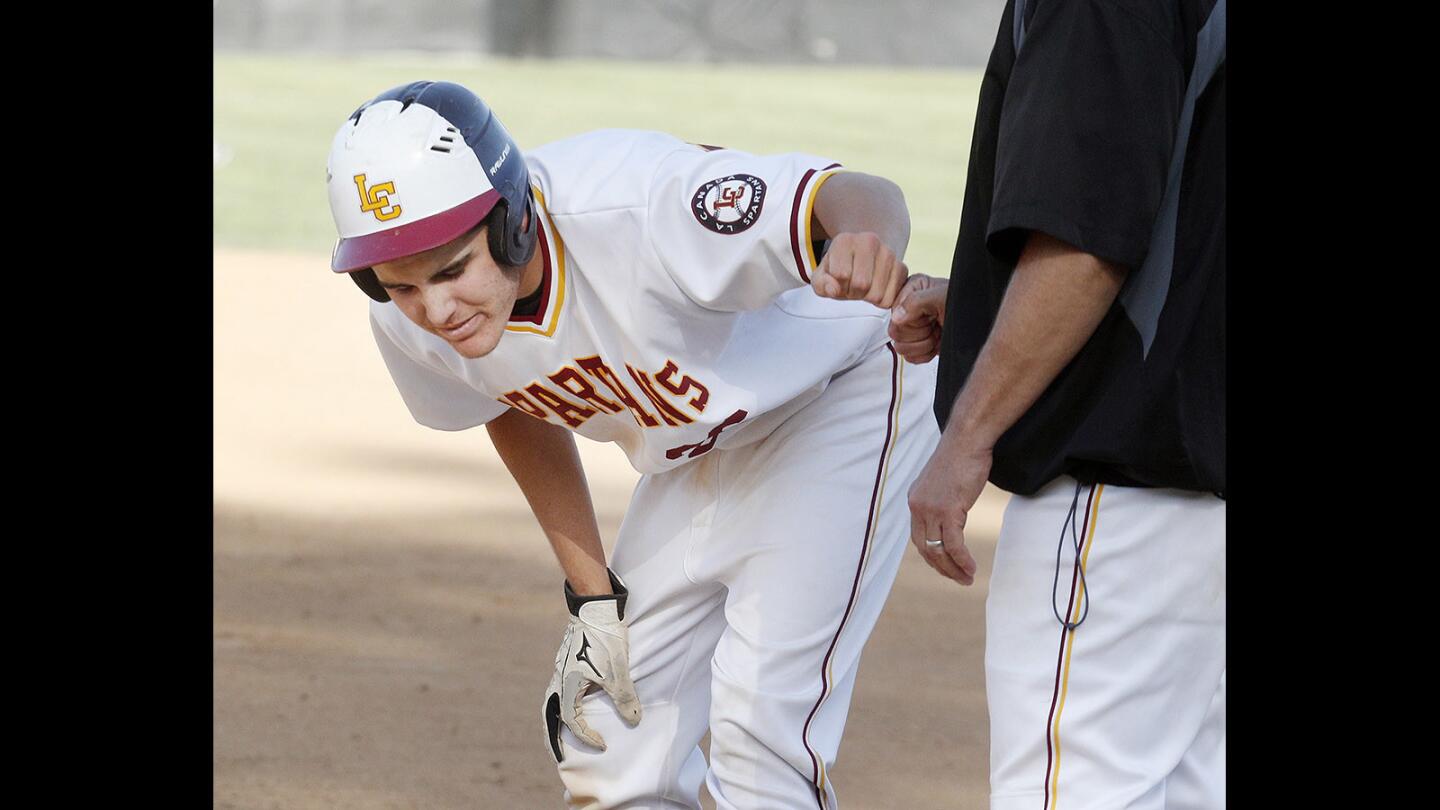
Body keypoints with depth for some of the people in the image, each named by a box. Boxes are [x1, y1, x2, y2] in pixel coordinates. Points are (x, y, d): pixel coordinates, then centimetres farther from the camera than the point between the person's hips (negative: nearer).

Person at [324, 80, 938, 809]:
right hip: (691, 448, 6)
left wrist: (865, 236, -74)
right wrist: (591, 594, 4)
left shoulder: (632, 209, -41)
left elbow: (865, 198, -50)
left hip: (838, 397, -6)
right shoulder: (410, 325, -20)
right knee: (613, 748, 8)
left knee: (760, 726, -18)